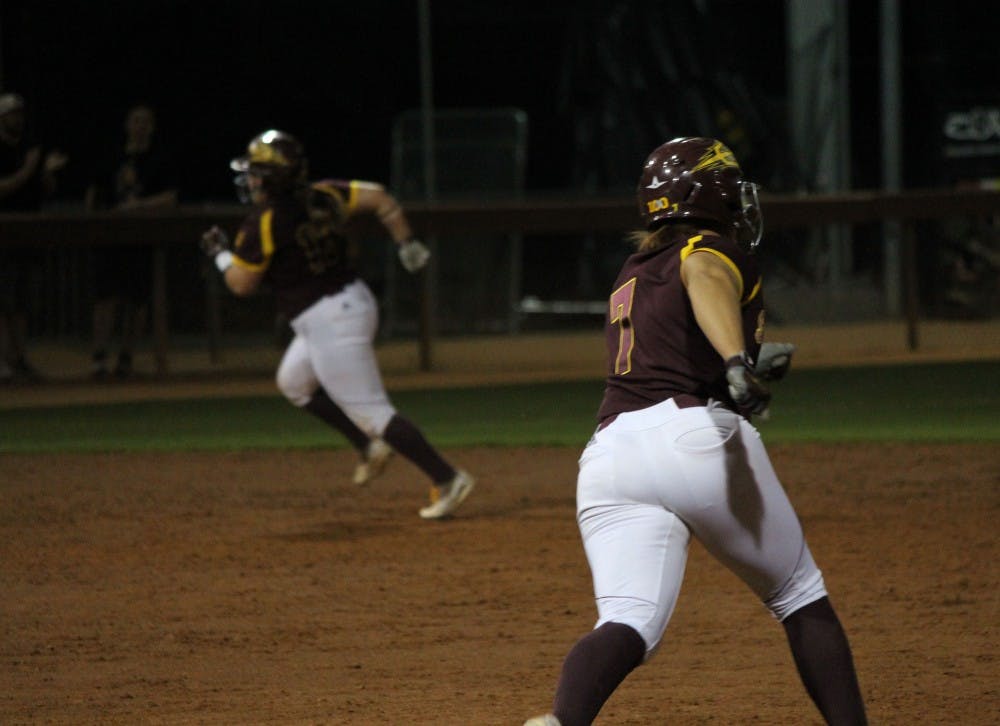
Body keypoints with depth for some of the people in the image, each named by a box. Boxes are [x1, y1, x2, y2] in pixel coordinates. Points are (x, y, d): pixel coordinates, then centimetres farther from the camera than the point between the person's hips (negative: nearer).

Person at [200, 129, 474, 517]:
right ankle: (370, 445, 27)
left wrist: (220, 253, 11)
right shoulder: (322, 195, 4)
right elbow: (378, 197, 4)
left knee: (372, 412, -6)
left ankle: (446, 478, -10)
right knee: (293, 381, 28)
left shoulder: (263, 223, -16)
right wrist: (407, 244, 12)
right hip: (354, 300, 9)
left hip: (327, 321, -9)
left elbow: (241, 283, -8)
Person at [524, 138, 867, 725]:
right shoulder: (717, 249, 7)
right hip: (698, 439, -5)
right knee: (800, 596, 14)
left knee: (630, 624, -11)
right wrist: (736, 361, -35)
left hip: (608, 456, 5)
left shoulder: (632, 276, 30)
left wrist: (749, 366, 22)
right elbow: (705, 279, -18)